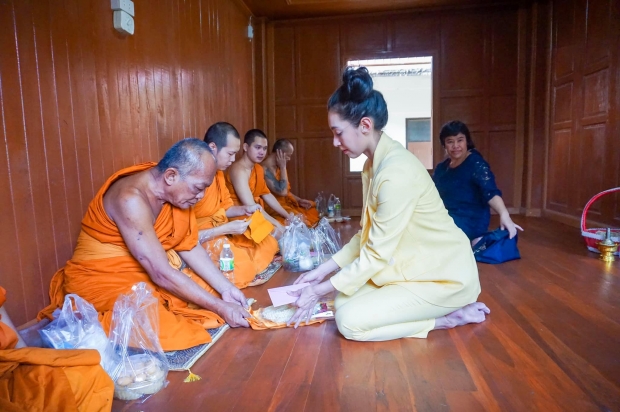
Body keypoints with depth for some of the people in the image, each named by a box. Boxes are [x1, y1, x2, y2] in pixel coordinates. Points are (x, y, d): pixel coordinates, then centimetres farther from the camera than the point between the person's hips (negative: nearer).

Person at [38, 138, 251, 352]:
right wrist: (219, 307, -25)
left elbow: (190, 247, 0)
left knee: (209, 291, -6)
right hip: (102, 282, -7)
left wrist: (225, 288, -10)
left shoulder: (175, 190, -6)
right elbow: (162, 275, -30)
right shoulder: (131, 199, -30)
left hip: (150, 273, 8)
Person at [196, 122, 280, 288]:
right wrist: (226, 229, -26)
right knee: (241, 265, -27)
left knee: (269, 244, 7)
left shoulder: (218, 173, 4)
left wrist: (245, 210, -3)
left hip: (219, 232, 9)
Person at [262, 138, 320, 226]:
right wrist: (283, 167, -19)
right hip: (273, 207, -10)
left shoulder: (277, 167, 10)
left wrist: (299, 200, 2)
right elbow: (282, 192, -26)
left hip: (285, 202, 10)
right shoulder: (265, 169, -20)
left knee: (312, 210, 5)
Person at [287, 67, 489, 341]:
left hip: (442, 276, -9)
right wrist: (323, 270, 5)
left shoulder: (396, 172, -28)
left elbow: (377, 253, -24)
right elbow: (367, 235, 7)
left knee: (349, 321, -15)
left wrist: (320, 290, -14)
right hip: (418, 266, 9)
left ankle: (449, 318, -1)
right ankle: (447, 309, 10)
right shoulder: (374, 164, 3)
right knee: (344, 301, 2)